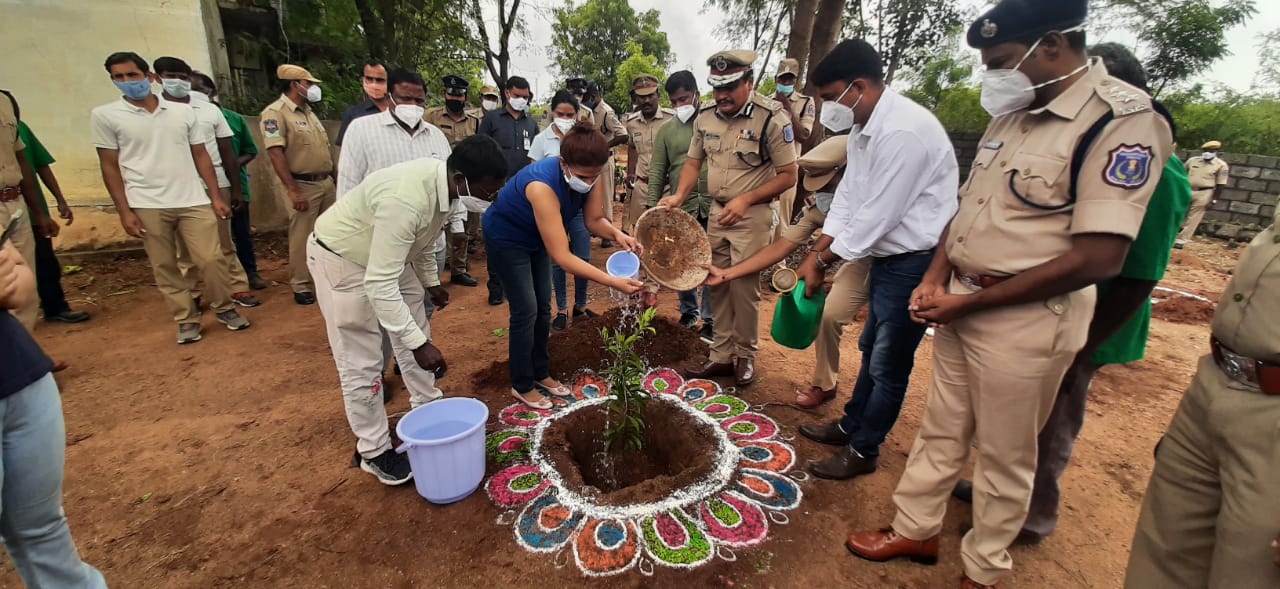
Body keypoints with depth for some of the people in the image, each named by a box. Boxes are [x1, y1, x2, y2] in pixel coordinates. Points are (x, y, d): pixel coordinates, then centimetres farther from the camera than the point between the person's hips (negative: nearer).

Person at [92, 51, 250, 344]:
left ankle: (224, 308, 18)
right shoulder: (105, 115, 2)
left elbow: (201, 156, 9)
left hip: (193, 201, 1)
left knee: (211, 259, -1)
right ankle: (187, 320, 16)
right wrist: (124, 211, -4)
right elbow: (109, 166, 2)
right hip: (147, 206, 0)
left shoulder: (183, 111, 6)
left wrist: (216, 196, 3)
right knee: (164, 267, 6)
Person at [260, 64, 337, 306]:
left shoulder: (309, 112, 15)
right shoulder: (275, 113, -10)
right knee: (301, 238, 0)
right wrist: (293, 190, -23)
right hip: (303, 185, -8)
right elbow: (275, 153, -18)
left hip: (327, 182, 8)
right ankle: (301, 286, 10)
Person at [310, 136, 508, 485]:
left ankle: (428, 411, 33)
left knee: (416, 334, 14)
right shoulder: (405, 199, -40)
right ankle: (373, 450, 16)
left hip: (388, 254, 8)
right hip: (342, 258, -8)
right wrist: (418, 344, -38)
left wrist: (431, 282, 17)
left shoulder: (444, 182, -13)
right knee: (361, 363, -1)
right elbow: (379, 285, -39)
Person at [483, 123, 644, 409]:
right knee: (526, 311, -5)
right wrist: (613, 282, -47)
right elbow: (562, 257, -44)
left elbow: (594, 219, -6)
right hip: (506, 238, -7)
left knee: (543, 308, 11)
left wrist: (617, 234, -29)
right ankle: (521, 386, 13)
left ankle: (541, 374, 28)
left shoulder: (589, 176, -22)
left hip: (536, 237, 7)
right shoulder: (542, 185, -42)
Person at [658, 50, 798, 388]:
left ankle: (746, 356, 19)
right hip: (717, 212, 6)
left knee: (744, 287, -2)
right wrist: (679, 196, -6)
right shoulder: (705, 118, 3)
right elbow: (694, 162, 12)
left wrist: (745, 199, -21)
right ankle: (721, 356, 22)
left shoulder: (772, 119, -14)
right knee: (717, 286, 9)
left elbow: (788, 175, -12)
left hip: (752, 215, -5)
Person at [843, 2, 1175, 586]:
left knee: (1005, 455, 11)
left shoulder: (1125, 121, -15)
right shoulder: (1010, 116, 9)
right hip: (959, 307, 7)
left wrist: (970, 303, -17)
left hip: (1024, 320, -7)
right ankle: (915, 529, 37)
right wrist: (935, 278, 1)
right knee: (940, 431, 18)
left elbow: (1098, 259, -21)